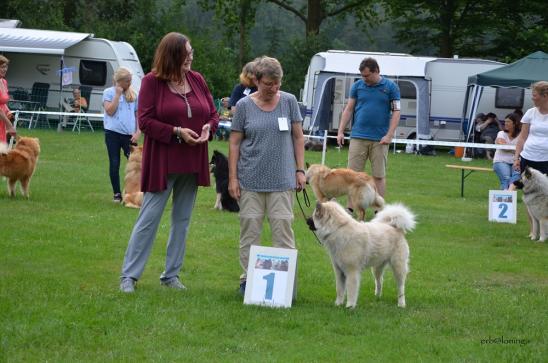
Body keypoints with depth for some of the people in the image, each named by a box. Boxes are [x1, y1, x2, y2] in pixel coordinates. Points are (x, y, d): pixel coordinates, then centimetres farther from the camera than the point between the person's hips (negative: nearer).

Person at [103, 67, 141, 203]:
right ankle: (117, 194, 11)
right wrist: (118, 94, -9)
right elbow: (110, 111, -10)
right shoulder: (109, 92, 1)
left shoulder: (133, 94, 9)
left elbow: (138, 115, 11)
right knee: (114, 164, 3)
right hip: (113, 133, -2)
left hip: (129, 134, 2)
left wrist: (138, 132, 0)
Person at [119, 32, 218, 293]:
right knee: (149, 218, -5)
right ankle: (129, 275, 1)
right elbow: (145, 121, -12)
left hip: (192, 163, 6)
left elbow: (213, 113, 13)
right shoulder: (152, 82, -8)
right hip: (162, 161, -6)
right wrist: (176, 132, -20)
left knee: (182, 219, 11)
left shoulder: (197, 80, 7)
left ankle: (172, 274, 20)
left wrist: (208, 128, -9)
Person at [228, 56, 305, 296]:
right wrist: (232, 178, -1)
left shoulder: (289, 102, 4)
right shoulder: (244, 106, 1)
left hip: (282, 179, 0)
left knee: (283, 229, -3)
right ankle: (247, 280, 11)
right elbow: (235, 143, 3)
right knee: (250, 230, 3)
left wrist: (300, 170, 3)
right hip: (250, 179, 0)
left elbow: (298, 137, 9)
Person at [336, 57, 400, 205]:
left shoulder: (391, 87, 1)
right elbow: (348, 109, 11)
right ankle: (350, 207, 6)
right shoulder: (357, 86, 7)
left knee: (379, 176, 4)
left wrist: (389, 135, -10)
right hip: (358, 137, 2)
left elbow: (396, 112, 0)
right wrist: (340, 132, 4)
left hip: (380, 139, -2)